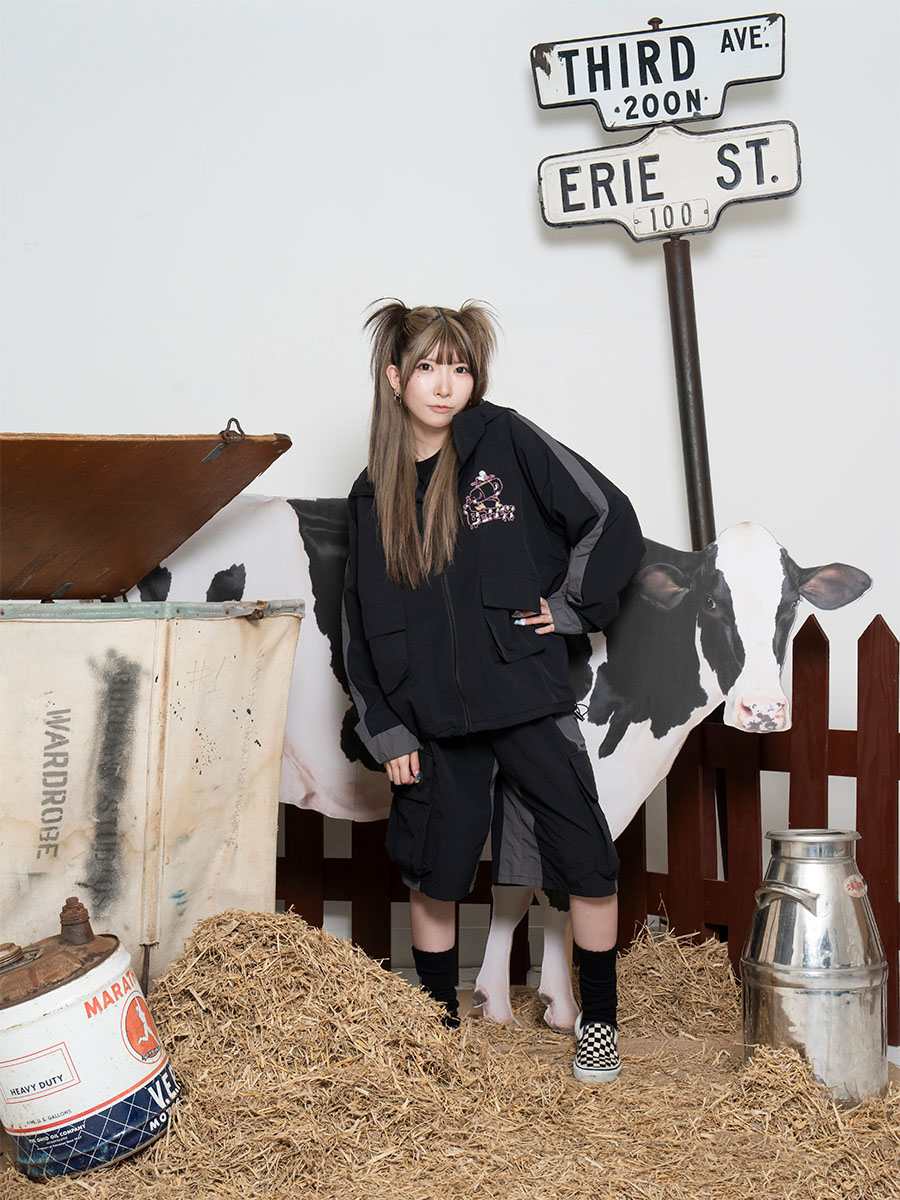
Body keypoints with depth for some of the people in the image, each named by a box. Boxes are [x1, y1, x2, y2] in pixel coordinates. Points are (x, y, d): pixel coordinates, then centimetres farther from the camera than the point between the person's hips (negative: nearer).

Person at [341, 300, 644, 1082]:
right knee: (434, 879, 11)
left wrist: (571, 607, -2)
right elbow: (360, 625, 9)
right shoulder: (373, 495, 6)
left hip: (528, 702, -2)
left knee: (588, 865, 1)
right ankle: (440, 1027, 30)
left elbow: (611, 520, 0)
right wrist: (385, 729, 3)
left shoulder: (507, 441, -3)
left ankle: (600, 1022, 21)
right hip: (434, 720, 2)